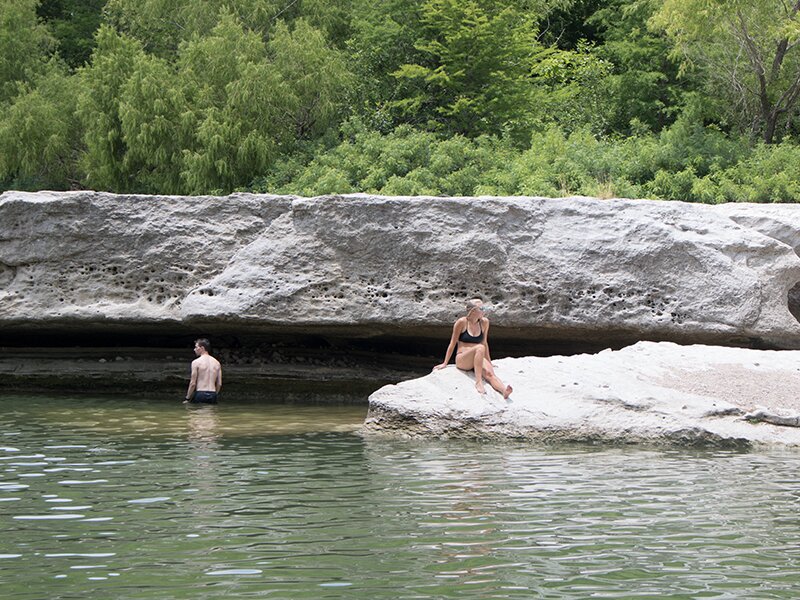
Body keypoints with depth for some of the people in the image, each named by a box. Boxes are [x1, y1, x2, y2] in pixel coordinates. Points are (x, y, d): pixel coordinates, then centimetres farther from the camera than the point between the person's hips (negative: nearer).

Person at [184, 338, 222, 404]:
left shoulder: (196, 362, -5)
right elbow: (219, 384, 11)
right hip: (212, 395, 5)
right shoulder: (216, 362, 11)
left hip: (200, 394, -5)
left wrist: (187, 399, 1)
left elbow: (193, 383, -7)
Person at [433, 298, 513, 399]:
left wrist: (488, 362, 23)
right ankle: (478, 381, -41)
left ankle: (504, 390, -57)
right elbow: (453, 344, 2)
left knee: (490, 373, -30)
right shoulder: (461, 322, -4)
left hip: (478, 359, 4)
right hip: (462, 359, -4)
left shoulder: (484, 322, 7)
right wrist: (445, 363, 5)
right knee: (480, 348, -34)